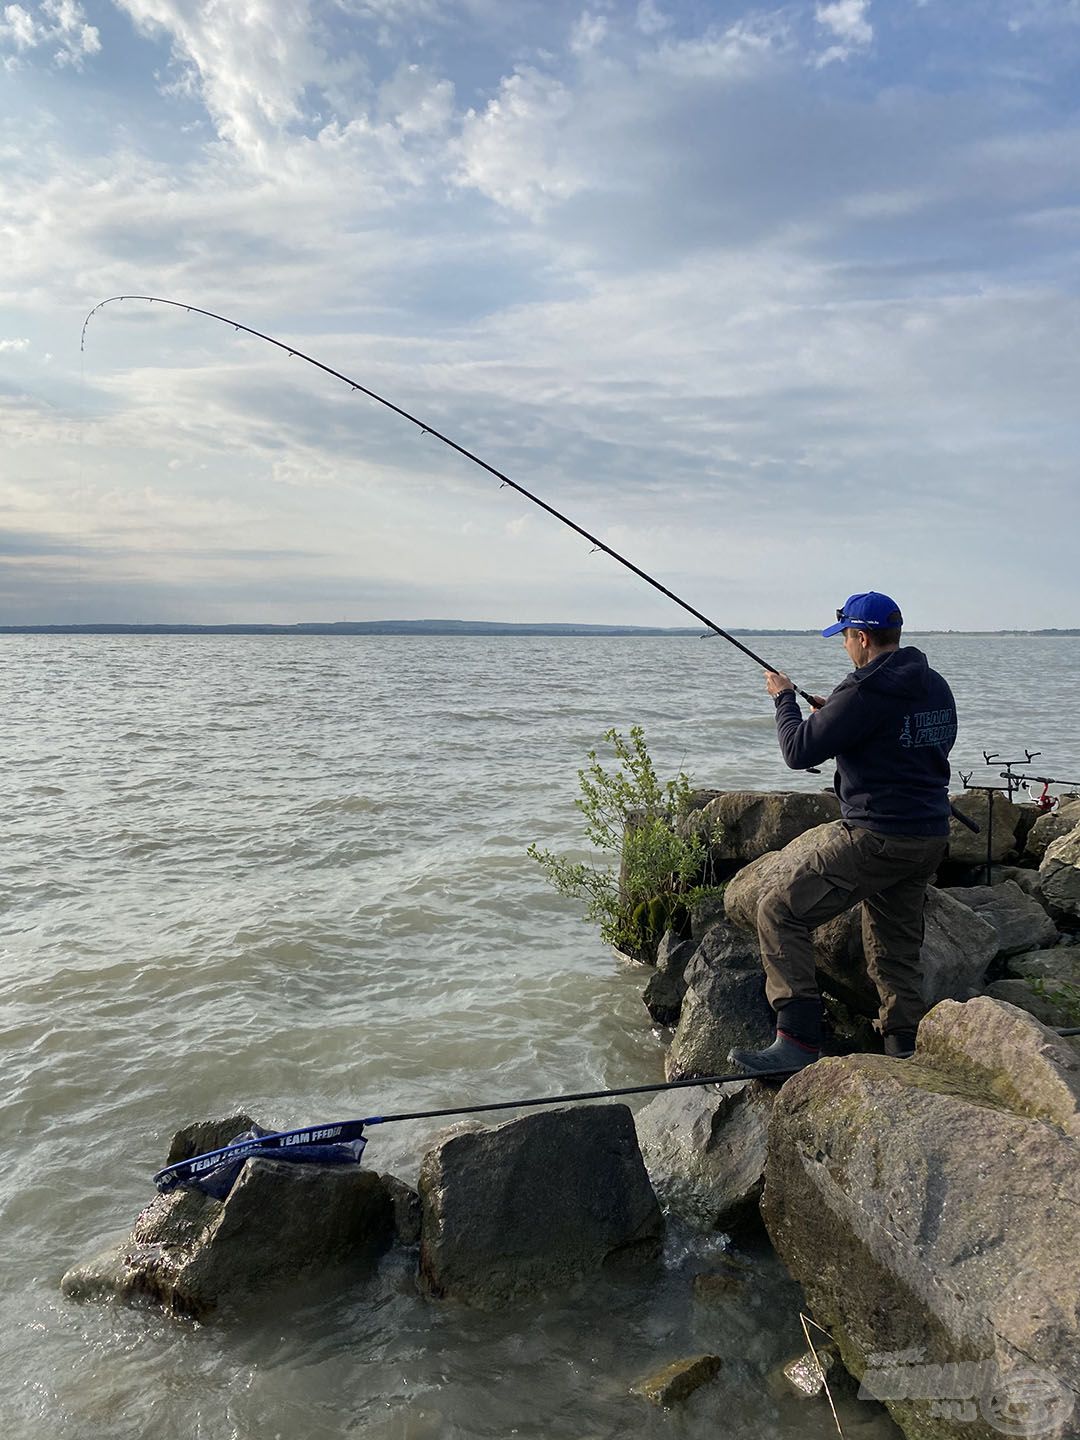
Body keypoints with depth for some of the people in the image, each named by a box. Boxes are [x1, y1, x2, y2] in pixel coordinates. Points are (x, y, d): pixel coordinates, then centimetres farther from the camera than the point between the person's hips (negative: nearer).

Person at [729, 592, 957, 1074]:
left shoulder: (865, 693, -16)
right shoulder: (936, 687, 12)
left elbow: (799, 752, -13)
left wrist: (784, 698, 4)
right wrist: (832, 713, 22)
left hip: (875, 838, -9)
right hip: (930, 838, 9)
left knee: (780, 913, -6)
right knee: (897, 948, 17)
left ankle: (797, 1038, -12)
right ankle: (907, 1053, 20)